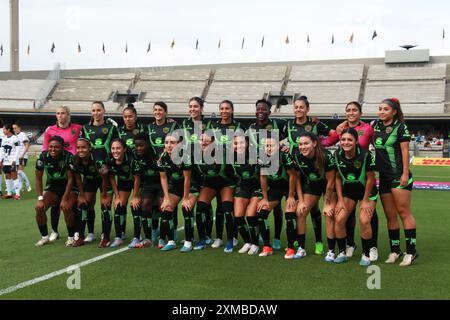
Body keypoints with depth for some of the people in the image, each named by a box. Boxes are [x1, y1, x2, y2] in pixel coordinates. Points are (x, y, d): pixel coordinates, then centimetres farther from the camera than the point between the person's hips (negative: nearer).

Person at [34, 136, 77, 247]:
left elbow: (70, 178, -17)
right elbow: (38, 178, -6)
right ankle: (44, 236, 4)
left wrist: (65, 198, -22)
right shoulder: (43, 157, -14)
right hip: (52, 188, 4)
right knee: (39, 207, -17)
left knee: (66, 207, -29)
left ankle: (71, 237, -9)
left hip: (69, 188, -3)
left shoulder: (68, 157, -22)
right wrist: (40, 198, -14)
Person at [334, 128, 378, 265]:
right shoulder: (337, 155, -14)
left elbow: (370, 179, -17)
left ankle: (366, 255, 1)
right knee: (339, 219, -10)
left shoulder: (366, 155, -26)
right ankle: (342, 253, 7)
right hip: (348, 191, 4)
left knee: (364, 221, -18)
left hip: (367, 192, -3)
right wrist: (340, 200, -5)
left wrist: (365, 201, -13)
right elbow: (338, 178, -3)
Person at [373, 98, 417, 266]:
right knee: (390, 216, 9)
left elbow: (405, 150, -9)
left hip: (399, 175, -6)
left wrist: (405, 173, -15)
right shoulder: (376, 125, 11)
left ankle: (411, 251, -3)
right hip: (384, 177, 6)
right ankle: (395, 251, 16)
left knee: (403, 212, -7)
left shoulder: (400, 127, -5)